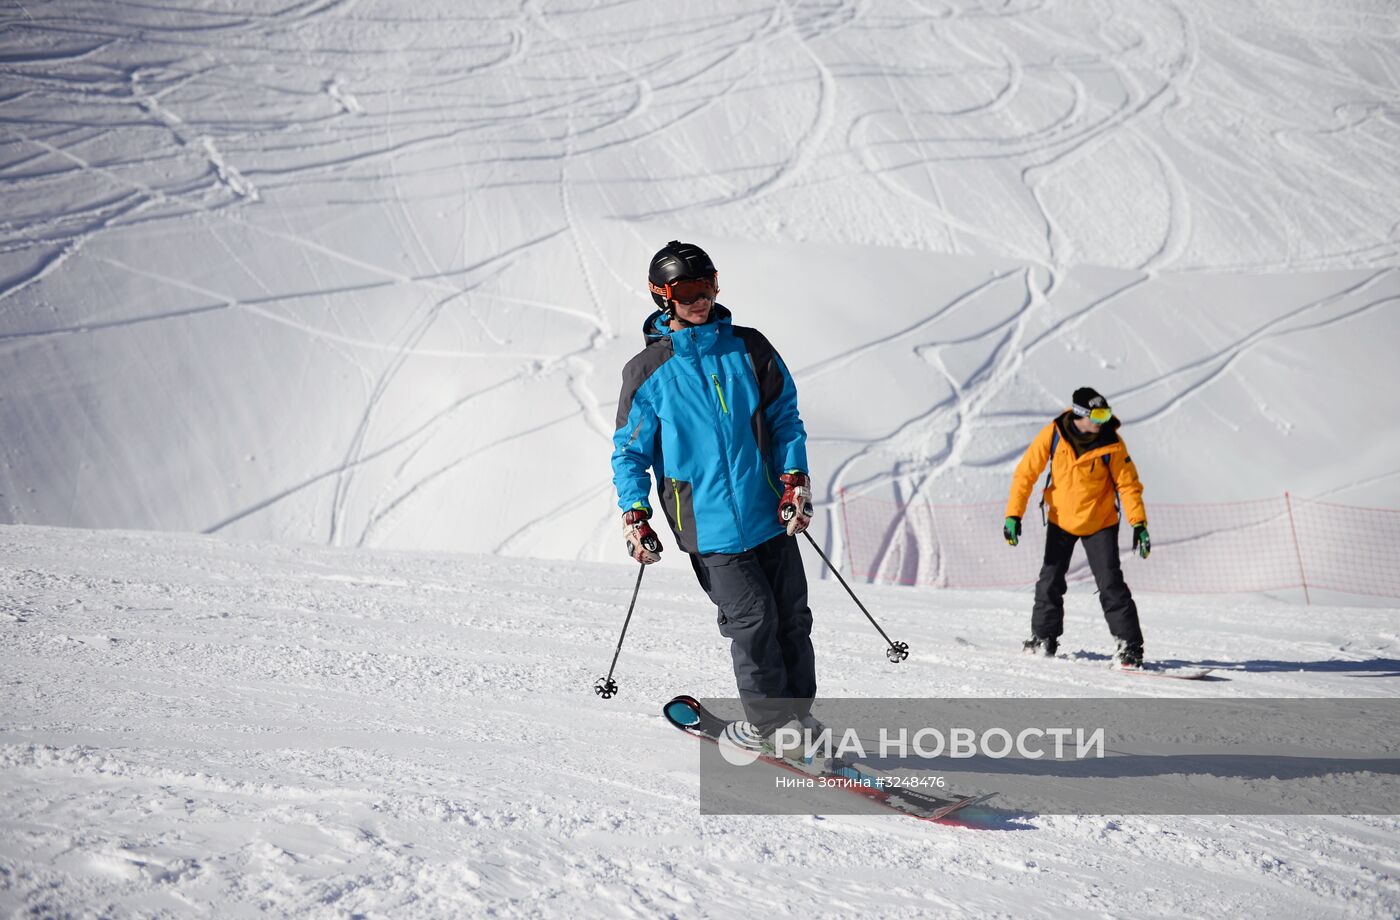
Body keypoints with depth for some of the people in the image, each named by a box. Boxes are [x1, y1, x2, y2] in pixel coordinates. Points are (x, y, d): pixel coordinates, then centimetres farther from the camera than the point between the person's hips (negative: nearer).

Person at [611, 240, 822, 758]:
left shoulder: (748, 350, 4)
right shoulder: (648, 372, -2)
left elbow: (785, 417, 10)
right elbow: (630, 450, 4)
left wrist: (795, 479, -2)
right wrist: (635, 515, -5)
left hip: (770, 514, 3)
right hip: (709, 525, -3)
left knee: (792, 614, 6)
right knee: (754, 618, -9)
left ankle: (797, 711, 22)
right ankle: (767, 720, 8)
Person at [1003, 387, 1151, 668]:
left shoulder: (1111, 444, -19)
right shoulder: (1053, 434, -17)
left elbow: (1128, 483, -11)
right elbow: (1026, 472, -10)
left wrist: (1139, 524, -20)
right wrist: (1013, 514, -14)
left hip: (1100, 523, -2)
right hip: (1061, 520, 2)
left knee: (1111, 585, -10)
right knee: (1050, 582, 8)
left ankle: (1130, 646, -4)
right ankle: (1043, 638, 25)